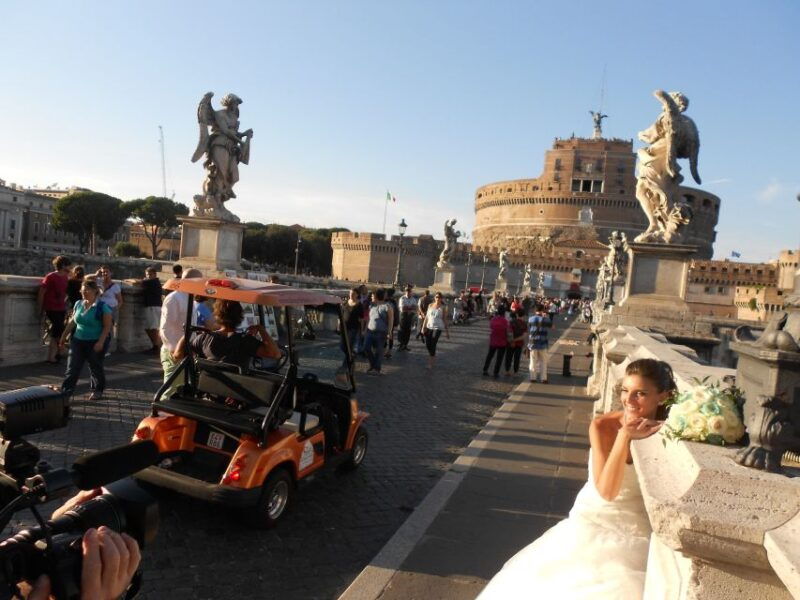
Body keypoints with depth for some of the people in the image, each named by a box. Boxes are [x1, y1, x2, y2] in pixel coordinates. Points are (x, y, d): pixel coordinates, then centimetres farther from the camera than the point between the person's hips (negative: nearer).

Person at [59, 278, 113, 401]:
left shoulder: (103, 307, -13)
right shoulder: (78, 304, 5)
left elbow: (107, 326, -13)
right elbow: (72, 321, 16)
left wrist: (101, 342, -21)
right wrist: (64, 335, 14)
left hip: (95, 342, -5)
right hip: (78, 340, 5)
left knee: (95, 367, 9)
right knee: (72, 367, 0)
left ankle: (97, 391, 26)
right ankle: (65, 392, 0)